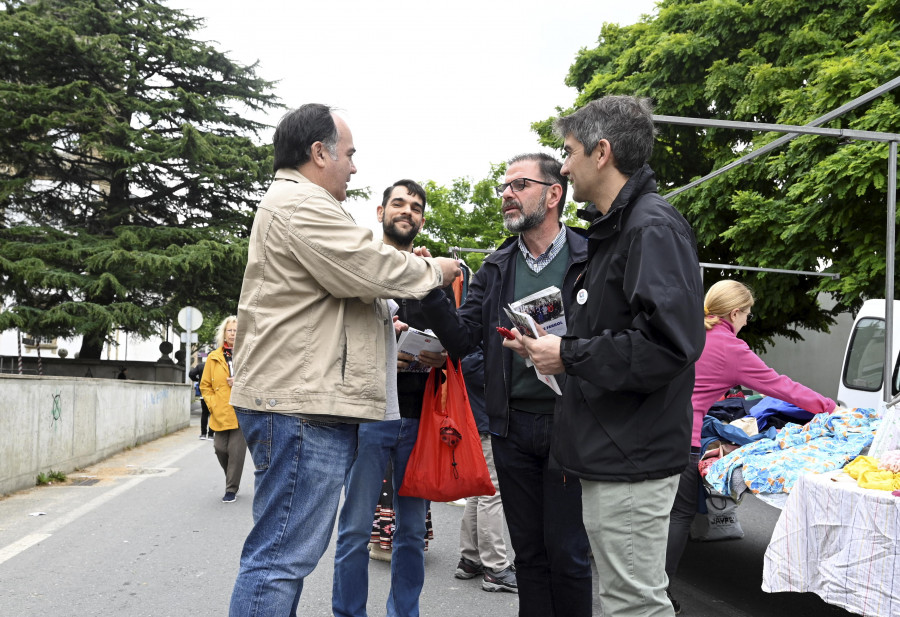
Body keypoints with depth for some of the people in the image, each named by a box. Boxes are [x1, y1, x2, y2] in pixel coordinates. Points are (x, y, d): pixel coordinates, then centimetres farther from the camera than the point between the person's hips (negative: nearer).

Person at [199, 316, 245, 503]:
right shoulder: (214, 357, 9)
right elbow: (205, 385, 12)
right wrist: (212, 405, 1)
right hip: (221, 413, 2)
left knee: (236, 450, -5)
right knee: (220, 448, 1)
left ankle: (232, 489, 8)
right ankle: (232, 479, 28)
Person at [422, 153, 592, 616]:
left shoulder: (589, 260, -3)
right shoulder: (495, 269, 10)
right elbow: (462, 340, 1)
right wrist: (430, 289, -13)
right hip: (511, 428, 4)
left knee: (567, 551, 4)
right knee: (528, 550, 15)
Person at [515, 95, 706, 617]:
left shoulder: (653, 227, -15)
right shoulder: (613, 230, 18)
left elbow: (667, 344, -26)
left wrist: (570, 356, -17)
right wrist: (552, 345, 11)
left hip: (633, 461, -10)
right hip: (611, 455, 10)